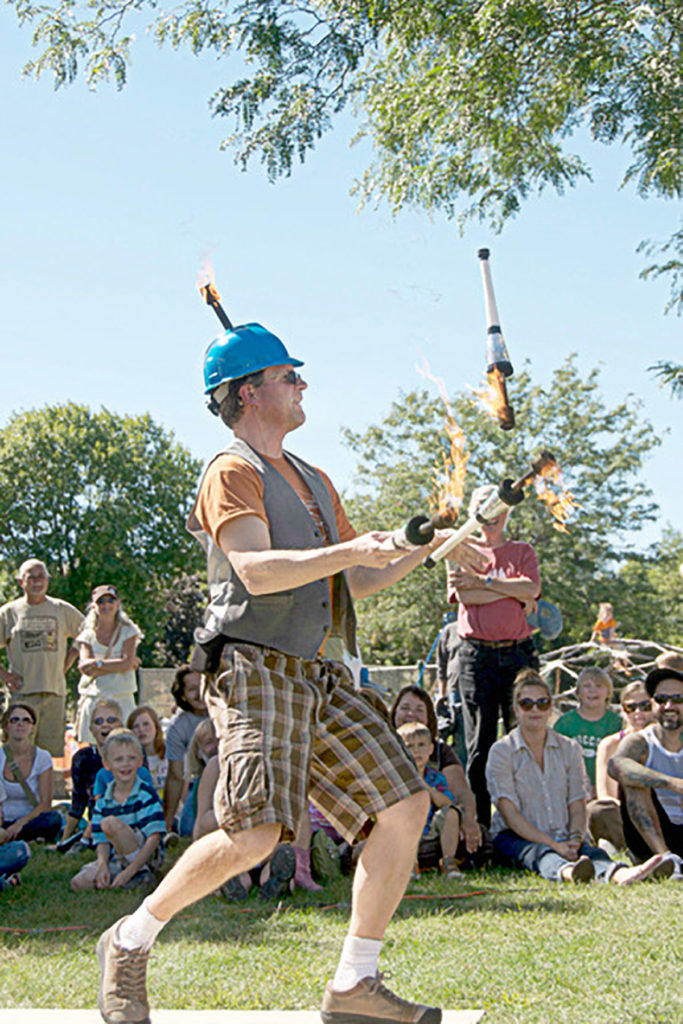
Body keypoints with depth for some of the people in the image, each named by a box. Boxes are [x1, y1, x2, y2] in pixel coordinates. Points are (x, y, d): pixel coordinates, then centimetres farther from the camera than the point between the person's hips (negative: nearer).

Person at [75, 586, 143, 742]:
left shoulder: (127, 632, 10)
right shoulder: (87, 635, 12)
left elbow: (126, 664, -5)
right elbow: (86, 669, -3)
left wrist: (98, 664, -8)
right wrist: (117, 664, -7)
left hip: (122, 700, -1)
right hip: (93, 699, 1)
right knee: (90, 747, -6)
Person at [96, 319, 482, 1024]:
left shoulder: (313, 481, 24)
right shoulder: (232, 472, -3)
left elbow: (358, 580, 27)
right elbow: (258, 570, -19)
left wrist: (428, 549, 15)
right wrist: (352, 550, -23)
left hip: (319, 677, 8)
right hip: (256, 669, -8)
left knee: (404, 807, -1)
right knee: (254, 834, -19)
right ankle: (129, 943, 5)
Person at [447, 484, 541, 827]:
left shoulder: (523, 551, 16)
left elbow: (532, 588, -3)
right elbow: (464, 595, -5)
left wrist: (482, 581, -6)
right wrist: (514, 591, -4)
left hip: (519, 653, 1)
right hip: (476, 654, -1)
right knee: (479, 745, -1)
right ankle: (480, 822, 3)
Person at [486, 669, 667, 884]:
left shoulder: (569, 749, 11)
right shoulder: (501, 751, -2)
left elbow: (577, 806, 7)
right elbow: (509, 812, -11)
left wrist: (575, 838, -16)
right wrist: (554, 845, -21)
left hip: (563, 837, 3)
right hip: (516, 837, -3)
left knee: (590, 851, -31)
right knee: (539, 853, -38)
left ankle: (620, 874, -64)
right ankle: (567, 873, -70)